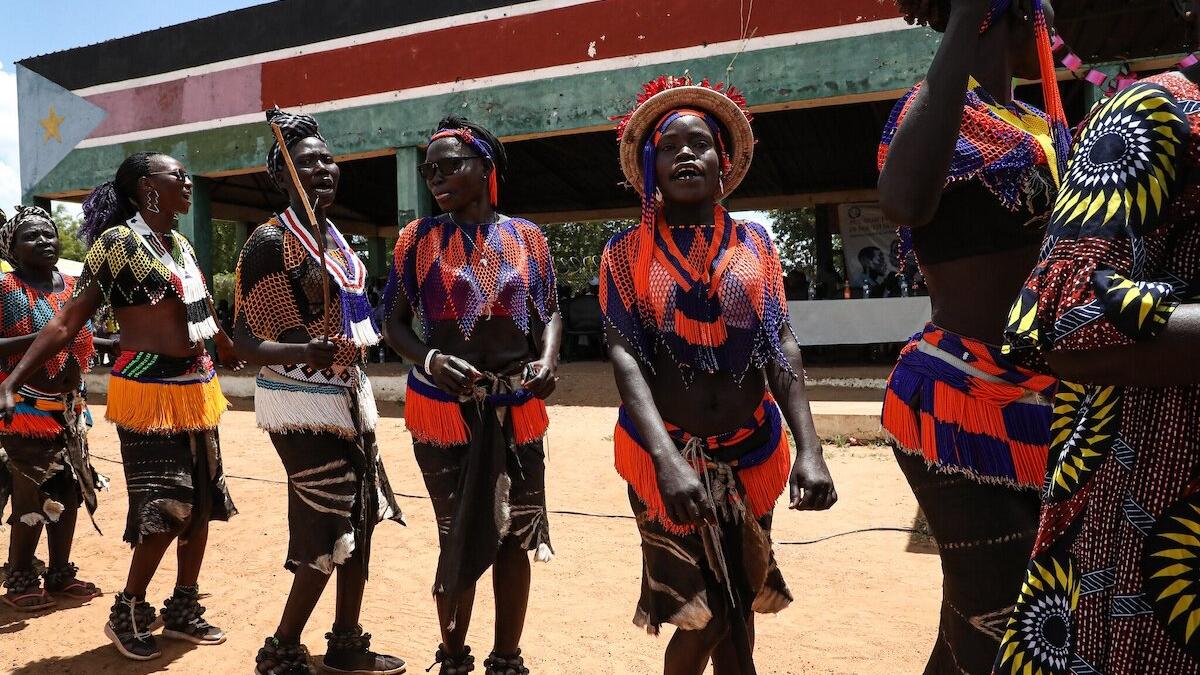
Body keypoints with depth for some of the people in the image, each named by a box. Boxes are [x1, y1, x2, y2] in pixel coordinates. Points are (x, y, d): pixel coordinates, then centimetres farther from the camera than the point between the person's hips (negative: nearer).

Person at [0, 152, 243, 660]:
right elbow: (67, 323, -12)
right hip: (148, 390, -8)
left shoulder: (182, 245, 12)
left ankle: (183, 610, 25)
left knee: (200, 502, 11)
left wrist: (228, 352, 41)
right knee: (166, 509, -7)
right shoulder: (118, 242, -9)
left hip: (195, 388, 8)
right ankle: (126, 614, 14)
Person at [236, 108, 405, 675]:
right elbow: (244, 339, -17)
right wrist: (304, 353, -33)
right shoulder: (271, 240, -13)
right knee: (329, 532, -5)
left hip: (348, 396, 8)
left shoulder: (336, 240, 12)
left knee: (361, 520, 12)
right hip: (301, 401, -8)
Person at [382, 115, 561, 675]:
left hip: (515, 408, 2)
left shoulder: (526, 236, 4)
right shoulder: (419, 237, 2)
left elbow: (550, 314, 10)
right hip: (444, 407, -1)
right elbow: (395, 324, 2)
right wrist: (430, 360, -17)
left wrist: (547, 360, -10)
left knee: (515, 536, 8)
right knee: (459, 539, 7)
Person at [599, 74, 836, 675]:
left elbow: (782, 347, -2)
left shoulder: (755, 244, 3)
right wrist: (667, 458, -27)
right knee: (702, 615, 1)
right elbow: (624, 355, -14)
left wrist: (809, 448, -13)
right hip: (665, 453, -3)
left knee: (738, 605, 16)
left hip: (750, 452, 3)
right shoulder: (627, 252, -4)